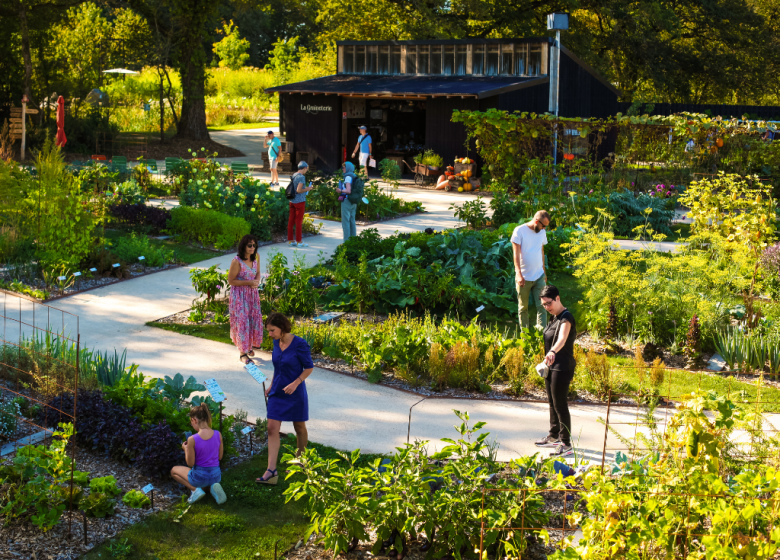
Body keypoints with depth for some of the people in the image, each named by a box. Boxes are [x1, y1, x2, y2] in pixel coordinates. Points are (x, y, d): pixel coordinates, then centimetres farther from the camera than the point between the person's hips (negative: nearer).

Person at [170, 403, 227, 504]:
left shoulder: (192, 440, -23)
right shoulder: (218, 435, -10)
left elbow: (190, 463, -13)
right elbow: (219, 457, 2)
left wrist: (185, 449, 2)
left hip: (199, 476, -4)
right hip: (216, 476, 4)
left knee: (173, 470, 24)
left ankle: (195, 489, 3)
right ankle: (213, 486, 6)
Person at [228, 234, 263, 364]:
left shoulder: (256, 258, -2)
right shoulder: (236, 261, -21)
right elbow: (230, 280, -15)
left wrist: (257, 281, -9)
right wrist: (248, 283, -21)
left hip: (252, 294, 6)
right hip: (240, 295, -6)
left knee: (254, 319, 10)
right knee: (242, 321, -5)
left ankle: (249, 346, 30)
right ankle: (242, 353, 3)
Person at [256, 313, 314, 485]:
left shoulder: (299, 344, -17)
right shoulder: (276, 342, 1)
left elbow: (309, 367, -11)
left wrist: (295, 383, -22)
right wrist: (271, 385, 14)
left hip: (295, 393, -5)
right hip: (277, 392, 5)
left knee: (299, 427, 13)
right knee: (272, 429, -4)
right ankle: (271, 471, -6)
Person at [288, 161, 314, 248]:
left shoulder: (293, 176, 9)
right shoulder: (301, 177, -16)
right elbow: (299, 190, -23)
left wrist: (306, 188, 18)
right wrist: (307, 189, -6)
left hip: (292, 201, 8)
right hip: (300, 201, -8)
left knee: (291, 220, 9)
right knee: (299, 221, -1)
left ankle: (290, 240, 15)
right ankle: (299, 242, 5)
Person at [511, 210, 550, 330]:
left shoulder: (542, 232, 9)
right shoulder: (519, 231, -9)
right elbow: (516, 254, -13)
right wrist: (519, 274, -22)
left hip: (539, 276, 4)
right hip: (524, 278, -4)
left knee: (541, 306, -5)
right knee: (523, 308, 5)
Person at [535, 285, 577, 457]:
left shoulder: (566, 317, -19)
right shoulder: (555, 318, 11)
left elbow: (562, 338, -39)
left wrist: (552, 352, -56)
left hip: (562, 368, -10)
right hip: (551, 366, 10)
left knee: (560, 405, -6)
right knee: (552, 403, 19)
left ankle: (567, 445, 0)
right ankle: (554, 437, 32)